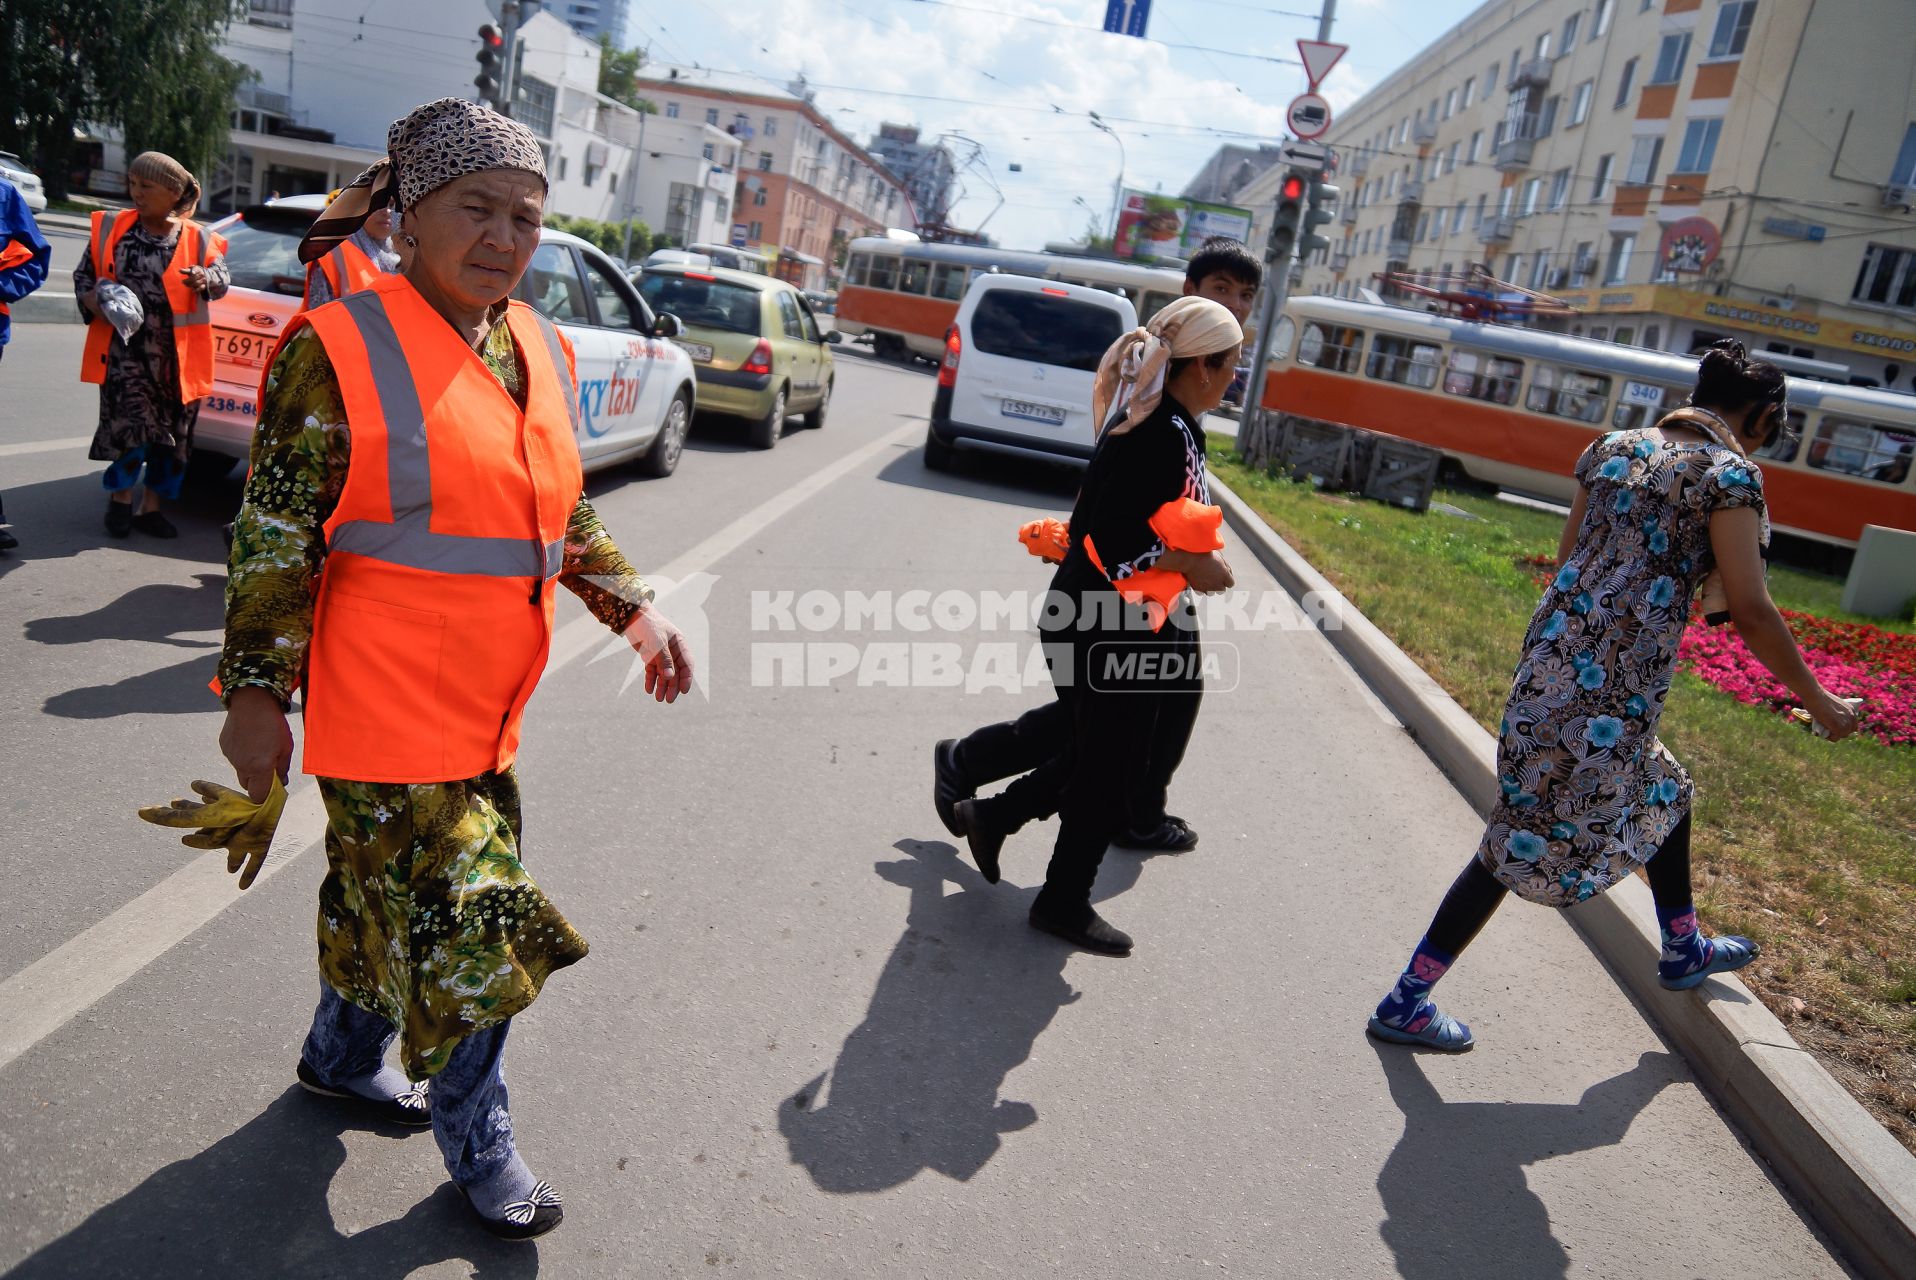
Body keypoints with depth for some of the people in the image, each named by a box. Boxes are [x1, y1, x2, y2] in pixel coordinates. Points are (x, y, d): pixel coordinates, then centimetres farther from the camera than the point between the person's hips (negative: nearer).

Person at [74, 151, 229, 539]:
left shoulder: (197, 239, 4)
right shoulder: (112, 229, 6)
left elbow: (222, 278, -2)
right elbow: (83, 274, 13)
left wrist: (205, 279, -24)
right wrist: (95, 302, -7)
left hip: (176, 353, 1)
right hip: (125, 348, -1)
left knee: (172, 432, 5)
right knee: (129, 421, -9)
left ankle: (151, 507, 20)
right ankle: (120, 497, 14)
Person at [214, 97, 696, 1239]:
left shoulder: (544, 354, 7)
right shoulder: (339, 350, -13)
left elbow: (566, 511, 17)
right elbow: (275, 536, -11)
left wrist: (631, 606, 6)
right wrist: (257, 692, -11)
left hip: (486, 706, 7)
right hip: (387, 712, -7)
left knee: (384, 894, 24)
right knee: (465, 923, -1)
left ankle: (345, 1055, 48)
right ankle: (479, 1148, 21)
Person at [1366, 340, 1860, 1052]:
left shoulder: (1612, 449, 12)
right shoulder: (1729, 474, -7)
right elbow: (1751, 612, -10)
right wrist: (1817, 702, 2)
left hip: (1553, 657, 8)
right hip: (1612, 686, -8)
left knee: (1662, 790, 30)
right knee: (1537, 835, 0)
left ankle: (1683, 949, 49)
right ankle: (1406, 1002, 5)